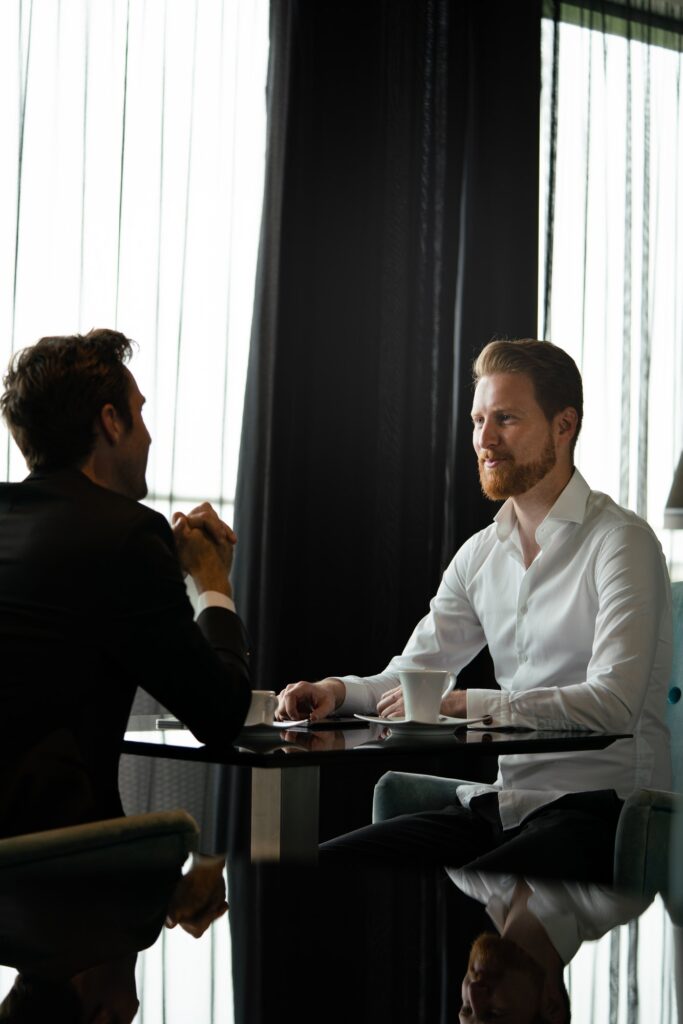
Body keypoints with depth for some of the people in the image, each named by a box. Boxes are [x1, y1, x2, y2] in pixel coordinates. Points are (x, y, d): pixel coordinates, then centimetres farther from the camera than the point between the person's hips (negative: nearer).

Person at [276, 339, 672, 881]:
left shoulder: (621, 542, -8)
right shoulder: (480, 555, 16)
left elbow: (613, 703, -19)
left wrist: (462, 703, -22)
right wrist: (338, 690, -5)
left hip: (599, 811, -7)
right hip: (499, 804, 7)